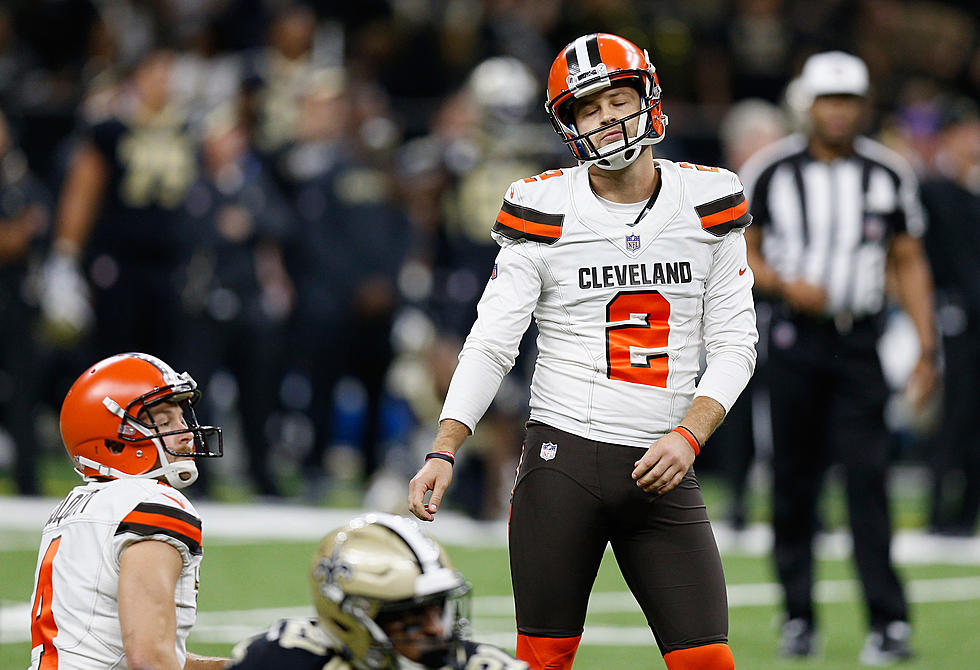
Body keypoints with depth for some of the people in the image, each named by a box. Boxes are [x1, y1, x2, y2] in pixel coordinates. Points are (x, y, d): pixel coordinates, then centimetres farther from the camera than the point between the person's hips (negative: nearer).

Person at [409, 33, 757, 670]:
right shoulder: (547, 213, 0)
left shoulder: (706, 205, 4)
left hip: (663, 468, 1)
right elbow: (491, 345, -1)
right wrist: (442, 453, -13)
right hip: (562, 463, -1)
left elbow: (734, 343, 5)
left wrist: (688, 435, -10)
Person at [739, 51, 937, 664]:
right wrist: (784, 284, -13)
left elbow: (909, 262, 10)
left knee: (869, 477, -10)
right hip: (795, 337, 0)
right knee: (794, 482, 4)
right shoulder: (772, 171, 1)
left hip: (858, 339, 0)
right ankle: (799, 617, 15)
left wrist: (927, 348, 4)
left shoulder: (888, 174, 6)